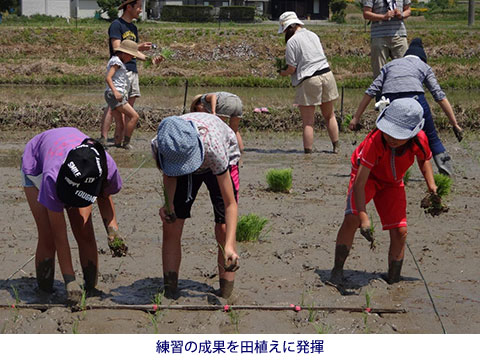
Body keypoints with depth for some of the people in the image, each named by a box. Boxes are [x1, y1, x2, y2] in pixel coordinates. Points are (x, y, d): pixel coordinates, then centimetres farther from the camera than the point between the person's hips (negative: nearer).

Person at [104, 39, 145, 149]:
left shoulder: (118, 61, 22)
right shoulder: (116, 61, -9)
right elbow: (108, 78, -21)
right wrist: (115, 91, -29)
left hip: (119, 95, 11)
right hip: (113, 94, -11)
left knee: (120, 125, 4)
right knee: (134, 116, -14)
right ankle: (126, 142, -12)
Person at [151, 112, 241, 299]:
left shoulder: (212, 146, -45)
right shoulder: (159, 146, -35)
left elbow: (230, 204, -39)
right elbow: (169, 174, -10)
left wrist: (229, 245, -50)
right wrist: (168, 203, -29)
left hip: (224, 162, -3)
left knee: (223, 229, -14)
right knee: (171, 227, -7)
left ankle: (226, 297, -3)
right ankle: (169, 295, 2)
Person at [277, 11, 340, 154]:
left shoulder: (292, 41, -7)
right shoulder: (313, 35, 13)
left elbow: (292, 69, -9)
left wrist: (283, 73, 11)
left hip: (308, 81, -6)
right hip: (326, 74, 6)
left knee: (308, 122, 0)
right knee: (329, 116, 19)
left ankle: (308, 151, 1)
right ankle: (336, 147, 23)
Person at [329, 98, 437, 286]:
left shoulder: (419, 140, -27)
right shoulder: (375, 141, -39)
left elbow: (424, 158, 2)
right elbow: (360, 182, -39)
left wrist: (431, 184, -8)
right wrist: (363, 216, -46)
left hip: (392, 182, 4)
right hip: (367, 175, -3)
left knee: (399, 231, -5)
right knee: (351, 218, -26)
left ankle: (393, 280, 13)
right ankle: (337, 270, -11)